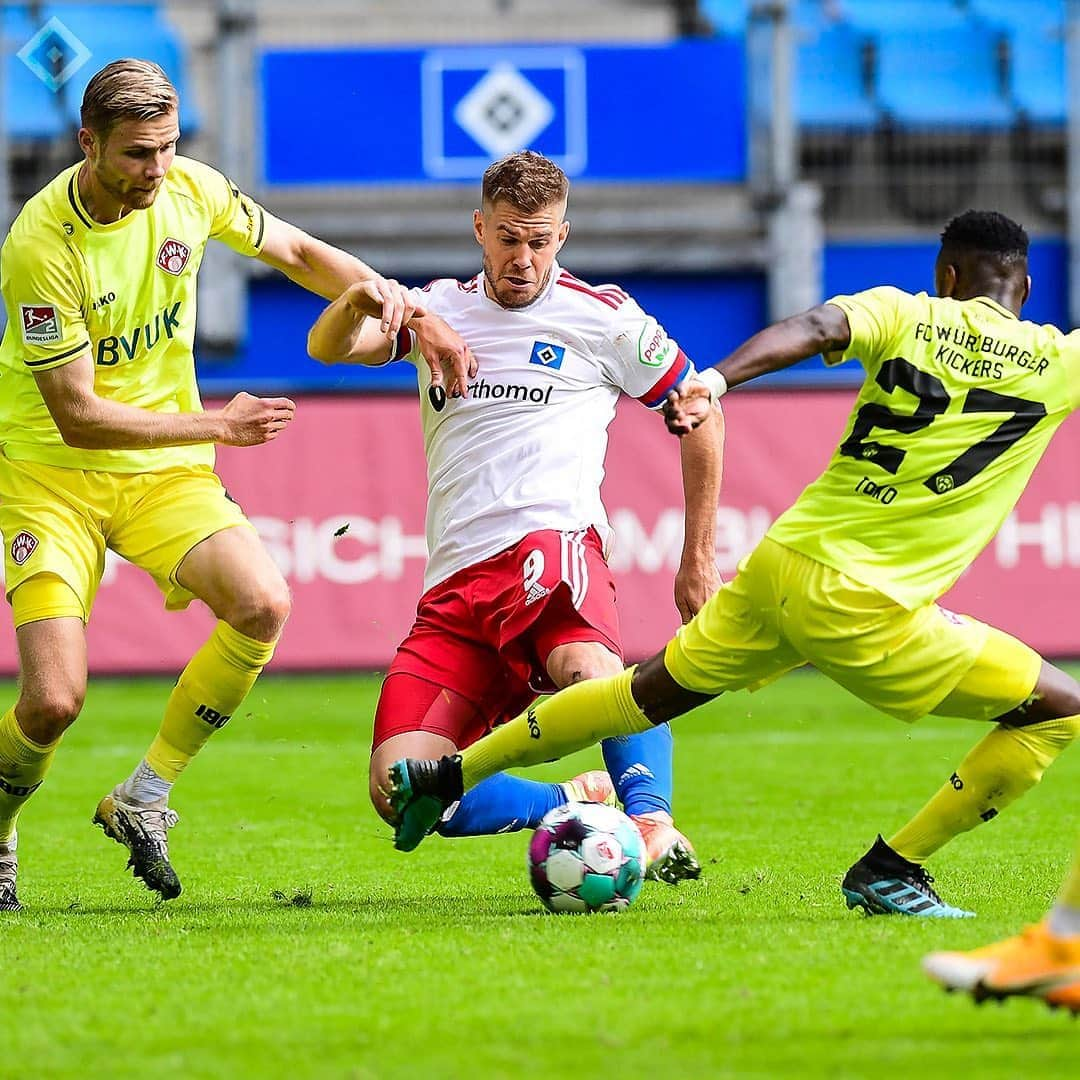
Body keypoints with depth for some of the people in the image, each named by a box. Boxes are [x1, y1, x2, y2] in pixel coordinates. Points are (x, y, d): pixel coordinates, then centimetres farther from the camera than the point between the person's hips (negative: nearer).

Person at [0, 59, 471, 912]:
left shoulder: (189, 189, -6)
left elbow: (298, 253, 12)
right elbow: (78, 416, -21)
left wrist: (395, 299, -5)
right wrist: (216, 424, -21)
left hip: (166, 472, 5)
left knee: (263, 604, -23)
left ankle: (143, 799, -5)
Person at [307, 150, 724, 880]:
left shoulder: (601, 316, 9)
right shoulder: (440, 310, 18)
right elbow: (327, 349, 4)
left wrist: (698, 560, 14)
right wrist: (355, 305, -21)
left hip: (551, 544, -4)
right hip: (455, 585, 4)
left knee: (587, 667, -42)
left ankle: (654, 824, -41)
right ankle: (573, 804, 3)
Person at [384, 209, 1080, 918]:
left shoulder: (905, 315, 6)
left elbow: (816, 327, -15)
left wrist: (717, 378, -28)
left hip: (776, 566, 5)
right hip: (863, 608, -5)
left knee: (650, 692, 25)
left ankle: (447, 776, 33)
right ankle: (891, 872, 8)